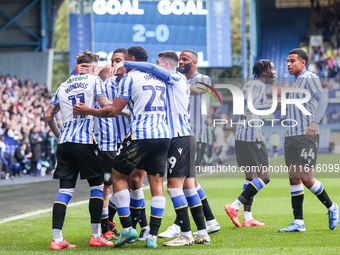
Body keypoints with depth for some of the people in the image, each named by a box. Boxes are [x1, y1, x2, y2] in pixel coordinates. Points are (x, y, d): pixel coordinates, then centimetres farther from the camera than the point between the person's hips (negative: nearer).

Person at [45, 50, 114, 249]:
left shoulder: (63, 86, 19)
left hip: (65, 142, 5)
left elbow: (49, 116, 17)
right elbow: (106, 106, -8)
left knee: (65, 189, 2)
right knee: (97, 186, 7)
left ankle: (57, 238, -5)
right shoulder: (94, 81, 4)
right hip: (86, 141, -5)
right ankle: (96, 235, 4)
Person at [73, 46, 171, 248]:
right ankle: (153, 236, 0)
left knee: (118, 175, 9)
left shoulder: (130, 77, 0)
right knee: (157, 183, 6)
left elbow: (114, 111, -2)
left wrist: (88, 111, 10)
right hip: (163, 135, 6)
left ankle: (127, 228, 1)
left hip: (141, 135, -6)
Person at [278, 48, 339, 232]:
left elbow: (322, 100, -21)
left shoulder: (310, 78, -7)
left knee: (306, 178, -10)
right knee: (294, 179, 3)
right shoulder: (296, 82, 20)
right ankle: (298, 222, 4)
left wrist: (315, 122, -33)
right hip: (291, 135, 9)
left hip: (307, 136, -9)